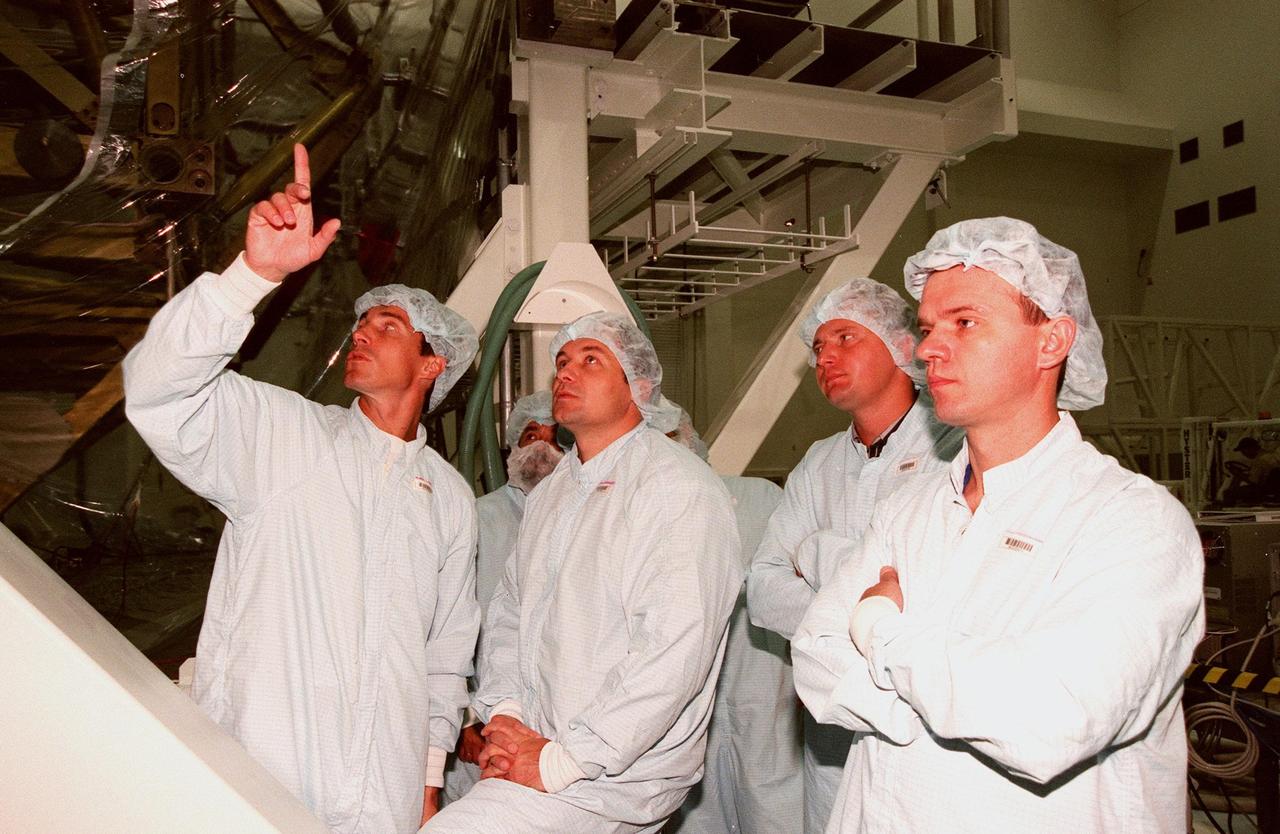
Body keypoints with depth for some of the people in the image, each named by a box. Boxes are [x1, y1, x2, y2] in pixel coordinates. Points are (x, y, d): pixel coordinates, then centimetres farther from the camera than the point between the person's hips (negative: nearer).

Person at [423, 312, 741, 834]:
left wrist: (560, 761, -19)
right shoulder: (550, 494, 14)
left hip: (620, 772, -7)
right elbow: (507, 610, 15)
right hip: (531, 749, 7)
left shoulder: (681, 490, -14)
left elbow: (675, 653, -22)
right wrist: (503, 712, -1)